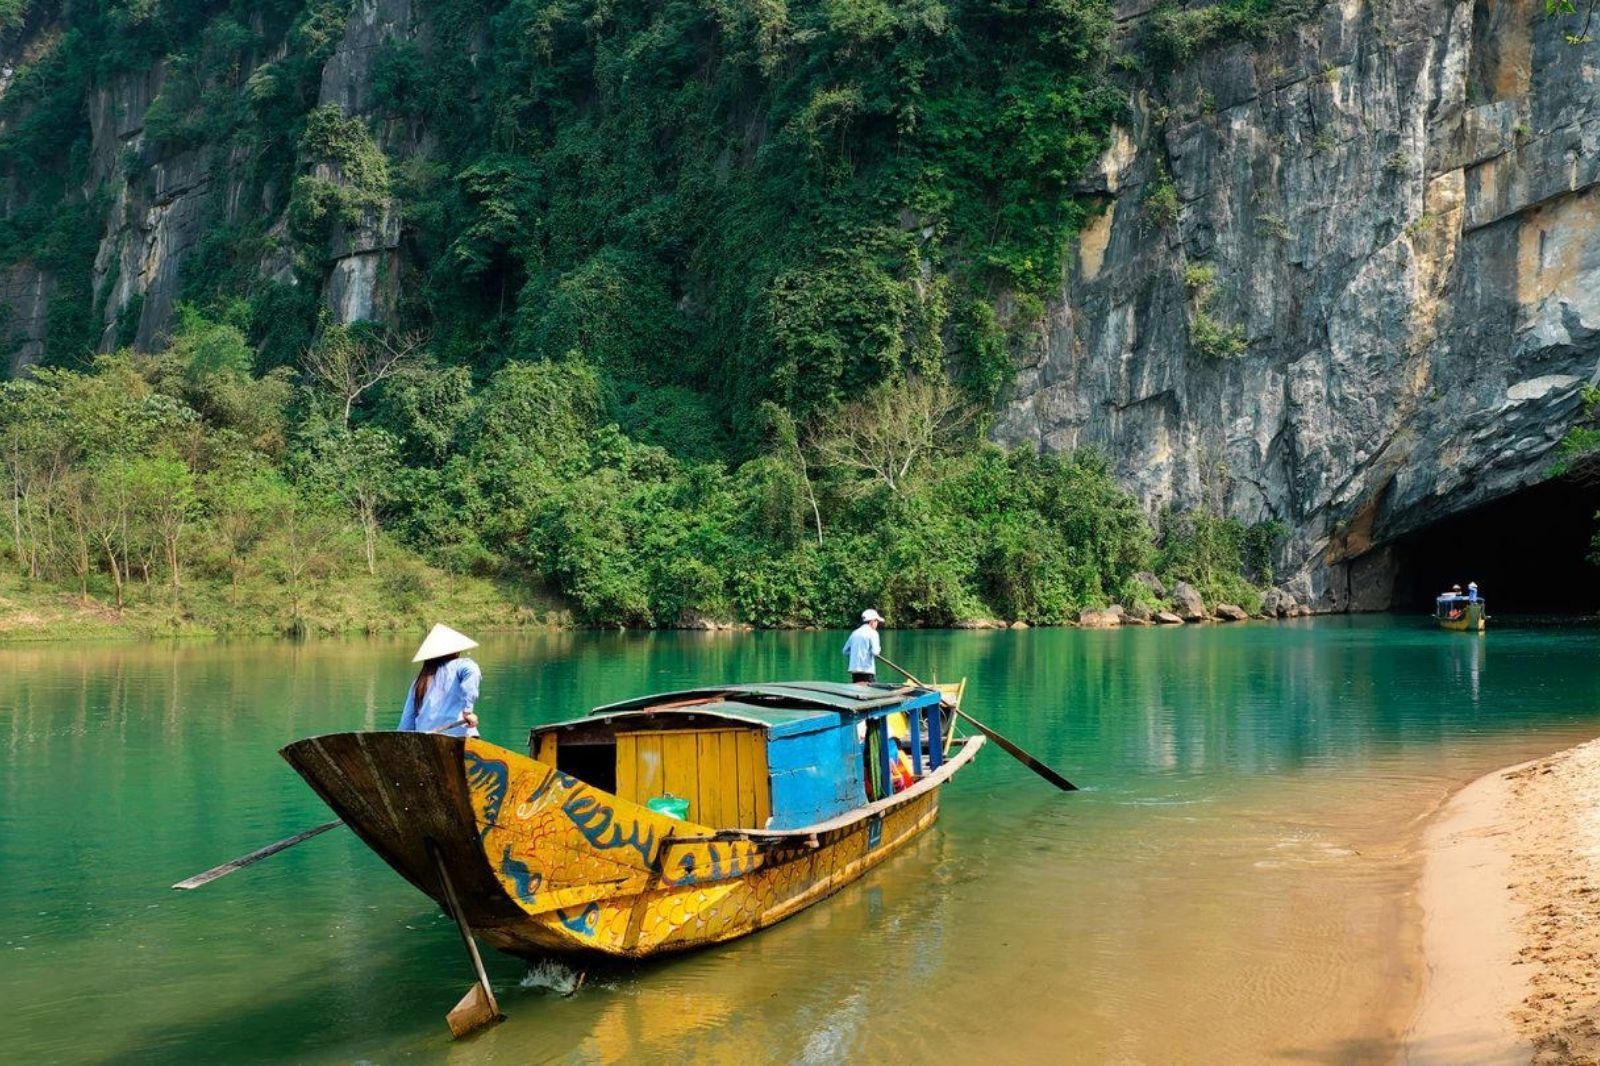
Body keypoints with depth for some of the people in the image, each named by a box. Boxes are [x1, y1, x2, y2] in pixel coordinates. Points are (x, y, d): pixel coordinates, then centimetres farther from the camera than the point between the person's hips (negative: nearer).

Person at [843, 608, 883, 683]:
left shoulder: (855, 633, 13)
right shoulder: (872, 633, -6)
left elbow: (845, 651, 15)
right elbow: (875, 652, -16)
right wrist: (878, 648, 4)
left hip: (854, 669, 7)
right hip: (867, 669, -7)